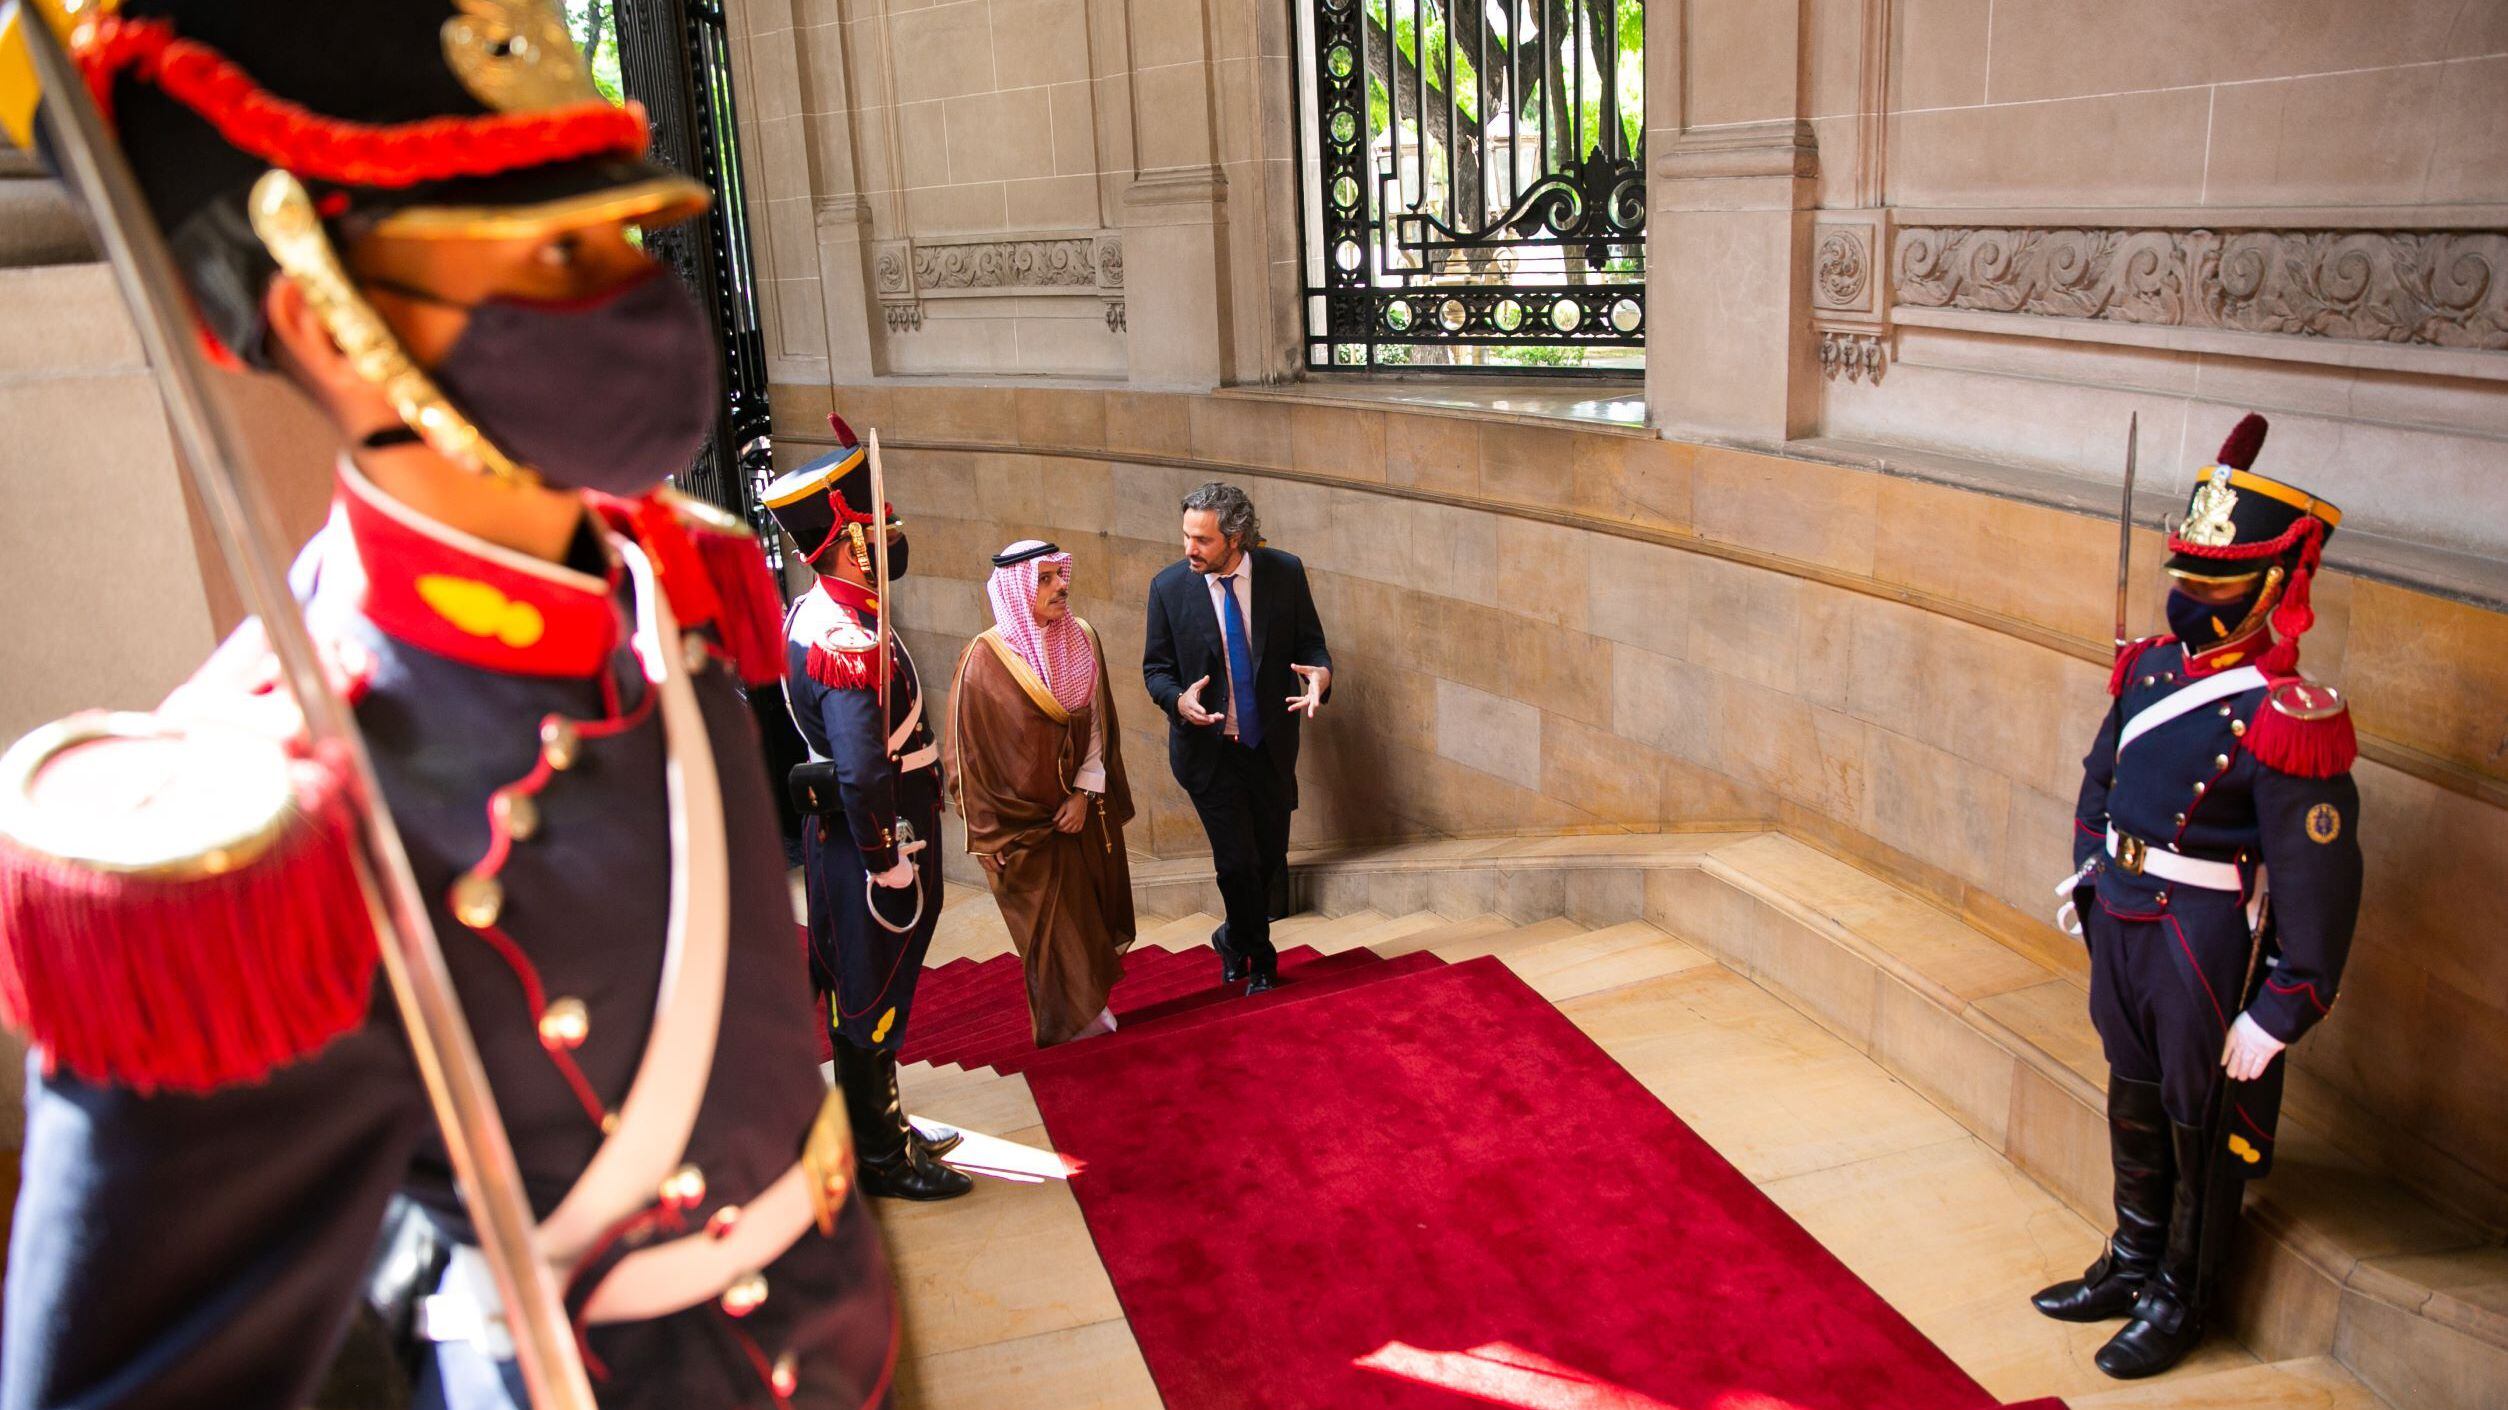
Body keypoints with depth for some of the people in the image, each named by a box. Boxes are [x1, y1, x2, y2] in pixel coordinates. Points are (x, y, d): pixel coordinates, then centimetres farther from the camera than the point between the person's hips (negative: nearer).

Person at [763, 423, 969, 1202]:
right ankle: (881, 1158, 17)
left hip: (846, 829, 10)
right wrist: (890, 865, -22)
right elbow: (863, 775, -30)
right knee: (871, 1001, 3)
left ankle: (883, 1125, 36)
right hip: (874, 840, -10)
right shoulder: (848, 645, -26)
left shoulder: (812, 613, 6)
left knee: (869, 992, 21)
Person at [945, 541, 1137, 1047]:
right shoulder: (986, 659, -16)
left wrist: (1085, 793, -7)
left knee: (1095, 908, 13)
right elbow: (969, 753, -11)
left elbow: (1099, 725, 3)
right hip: (1025, 825, -4)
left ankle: (1091, 1002, 34)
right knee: (1053, 925, 5)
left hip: (1086, 810, 4)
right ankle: (1072, 1021, 22)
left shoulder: (1083, 640, -2)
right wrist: (992, 836, -9)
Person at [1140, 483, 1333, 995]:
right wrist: (1179, 700, -23)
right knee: (1237, 862, -5)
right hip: (1208, 750, -2)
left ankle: (1235, 939, 42)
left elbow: (1310, 642, 1)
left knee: (1270, 859, 12)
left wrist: (1319, 673, -22)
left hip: (1272, 746, 2)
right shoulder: (1169, 586, -10)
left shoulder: (1285, 572, -8)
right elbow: (1156, 667, -1)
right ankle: (1259, 955, 22)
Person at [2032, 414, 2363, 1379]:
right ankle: (2132, 1265, 41)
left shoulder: (2287, 721, -23)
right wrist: (2087, 878, 20)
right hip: (2122, 924, 7)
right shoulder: (2150, 667, 0)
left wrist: (2280, 1013, -18)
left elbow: (2318, 883, -21)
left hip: (2207, 951, -7)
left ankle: (2182, 1300, 30)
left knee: (2203, 1128, 11)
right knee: (2135, 1107, 22)